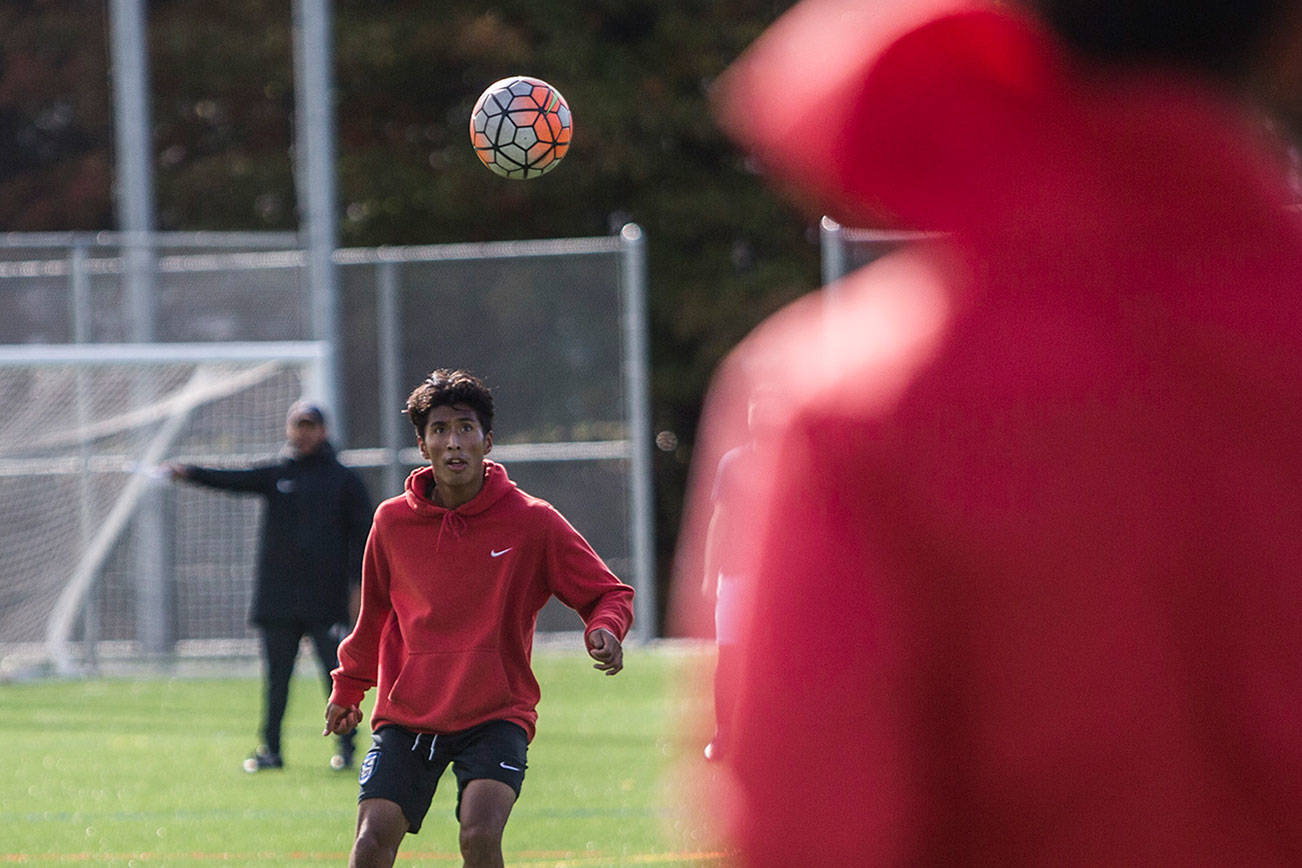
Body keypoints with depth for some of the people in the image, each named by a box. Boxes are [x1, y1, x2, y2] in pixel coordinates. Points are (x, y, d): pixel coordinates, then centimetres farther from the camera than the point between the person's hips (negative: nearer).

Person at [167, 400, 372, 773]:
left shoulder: (344, 480, 6)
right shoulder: (275, 475, 12)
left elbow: (362, 535, 5)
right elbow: (235, 480, -3)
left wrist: (359, 586, -4)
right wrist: (189, 473, -20)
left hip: (327, 598, -2)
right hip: (277, 598, 2)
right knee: (275, 675, 4)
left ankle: (346, 746, 8)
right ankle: (270, 749, 9)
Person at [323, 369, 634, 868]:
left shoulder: (532, 522, -4)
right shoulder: (392, 522, 2)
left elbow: (610, 594, 3)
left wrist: (604, 629, -19)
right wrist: (348, 689, 28)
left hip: (496, 715, -2)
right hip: (406, 717, 2)